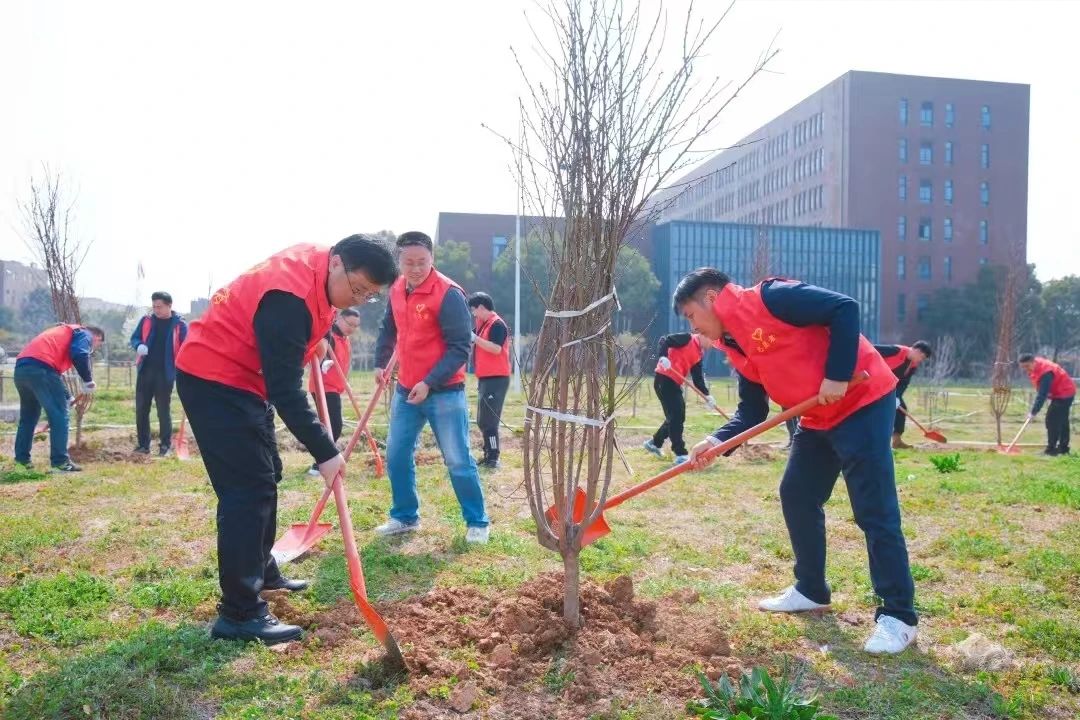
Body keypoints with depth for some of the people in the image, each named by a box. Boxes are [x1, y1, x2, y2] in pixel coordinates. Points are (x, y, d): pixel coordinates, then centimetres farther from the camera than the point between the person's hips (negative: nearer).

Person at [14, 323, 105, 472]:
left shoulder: (65, 332, 35)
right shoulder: (84, 333, 10)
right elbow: (79, 355, -13)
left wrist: (67, 397, 38)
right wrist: (88, 380, 0)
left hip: (21, 368, 9)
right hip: (40, 367, -9)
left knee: (28, 416, 23)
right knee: (59, 415, -3)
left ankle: (22, 458, 28)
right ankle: (60, 461, -5)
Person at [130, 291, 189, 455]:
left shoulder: (180, 325, -4)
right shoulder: (146, 320, 6)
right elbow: (134, 337, 13)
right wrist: (139, 346, -11)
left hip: (165, 373, -4)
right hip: (145, 370, 4)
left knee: (163, 410, 1)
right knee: (141, 409, 7)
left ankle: (165, 445, 11)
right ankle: (143, 444, 17)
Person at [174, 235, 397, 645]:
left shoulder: (317, 271, -1)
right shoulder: (290, 298, -30)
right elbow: (286, 391, -30)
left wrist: (312, 351, 14)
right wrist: (325, 453, -27)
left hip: (243, 379, 10)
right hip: (213, 380, -10)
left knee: (265, 478, 18)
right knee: (249, 487, -13)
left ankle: (262, 573, 35)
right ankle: (239, 615, -8)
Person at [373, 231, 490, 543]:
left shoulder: (449, 294, -17)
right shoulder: (397, 290, 4)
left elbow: (460, 347, -18)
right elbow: (388, 329, 23)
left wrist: (430, 383, -23)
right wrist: (380, 362, 14)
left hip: (444, 392, -6)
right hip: (405, 390, 6)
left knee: (458, 460, -1)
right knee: (396, 455, 10)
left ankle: (477, 523, 13)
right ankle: (404, 516, 27)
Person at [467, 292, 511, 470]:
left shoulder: (497, 324, -12)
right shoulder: (484, 324, 17)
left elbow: (496, 348, -23)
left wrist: (474, 338, -21)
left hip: (496, 379, -10)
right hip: (485, 378, 10)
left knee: (488, 421, -10)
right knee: (482, 421, 14)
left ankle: (493, 459, -7)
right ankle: (488, 455, 22)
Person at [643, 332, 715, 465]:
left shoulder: (699, 354, 18)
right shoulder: (687, 338, -6)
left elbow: (698, 378, 13)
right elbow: (665, 340, -17)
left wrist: (706, 395, 1)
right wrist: (662, 357, -33)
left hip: (674, 383, 10)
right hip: (664, 379, -10)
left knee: (677, 416, 16)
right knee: (676, 416, -10)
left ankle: (654, 443, 32)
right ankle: (680, 454, -8)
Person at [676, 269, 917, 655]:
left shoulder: (768, 298, -16)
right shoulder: (736, 348, 11)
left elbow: (844, 309, -21)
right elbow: (751, 412, 9)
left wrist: (837, 376, -22)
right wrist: (716, 442, -7)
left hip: (862, 402, -10)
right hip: (818, 418, 10)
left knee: (874, 511, -8)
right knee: (797, 497, 13)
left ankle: (898, 616, 2)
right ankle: (811, 591, 28)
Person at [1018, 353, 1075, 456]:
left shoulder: (1045, 372, -31)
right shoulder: (1036, 368, -1)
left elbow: (1042, 394, -33)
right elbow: (1041, 391, 12)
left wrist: (1034, 412, -33)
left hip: (1064, 394, -10)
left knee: (1052, 420, -14)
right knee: (1062, 421, 16)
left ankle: (1051, 449, -12)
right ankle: (1063, 448, 25)